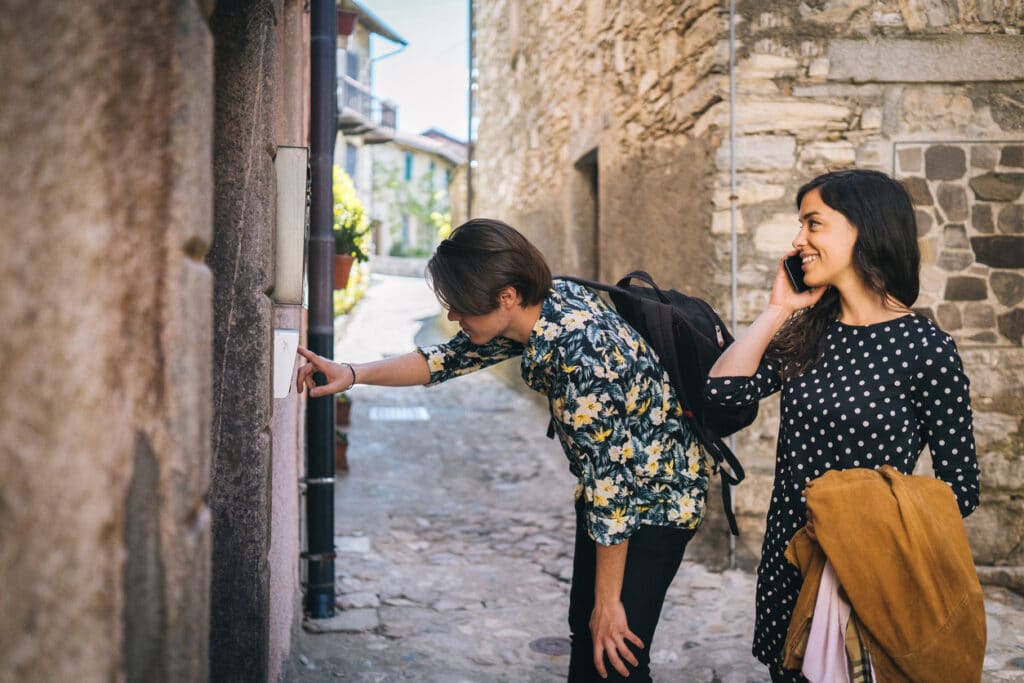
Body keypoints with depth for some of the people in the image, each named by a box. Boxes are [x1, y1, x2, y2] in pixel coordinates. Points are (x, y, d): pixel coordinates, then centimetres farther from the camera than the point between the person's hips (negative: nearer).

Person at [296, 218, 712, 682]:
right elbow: (450, 359, 5)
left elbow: (610, 488, -28)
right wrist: (353, 375, -4)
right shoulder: (545, 302, -10)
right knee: (584, 637, 17)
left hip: (656, 499, -9)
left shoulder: (581, 357, -34)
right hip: (608, 487, 9)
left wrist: (608, 602, -19)